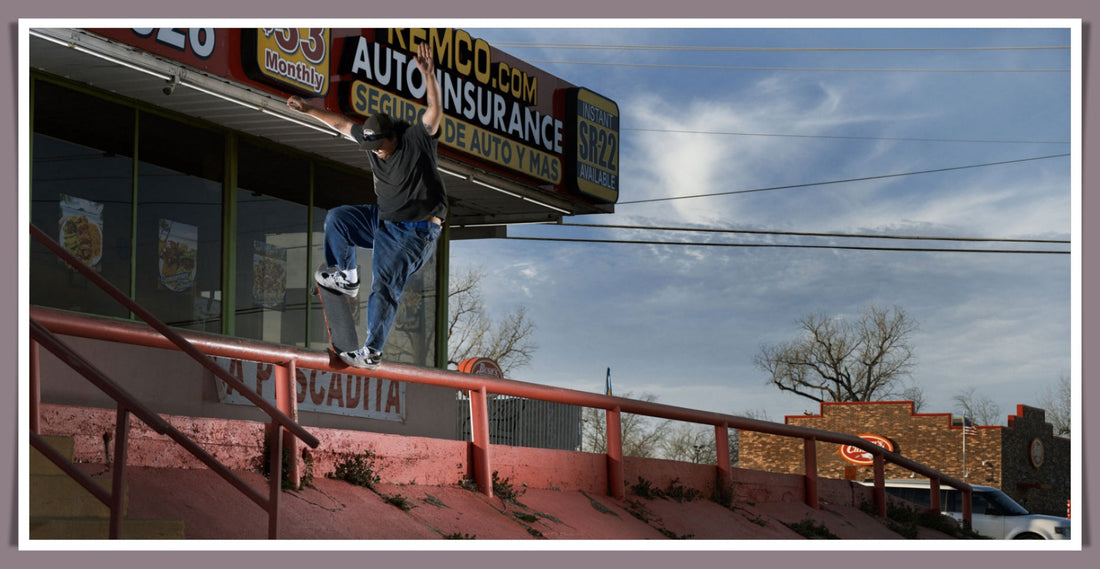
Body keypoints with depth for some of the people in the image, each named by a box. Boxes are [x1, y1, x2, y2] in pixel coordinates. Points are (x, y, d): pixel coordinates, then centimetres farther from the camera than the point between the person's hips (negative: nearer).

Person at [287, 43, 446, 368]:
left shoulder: (417, 139, -17)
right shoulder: (371, 139, 1)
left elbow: (435, 111, -32)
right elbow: (342, 124, 16)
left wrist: (428, 75, -46)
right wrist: (309, 110, 19)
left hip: (416, 233, -8)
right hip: (383, 220, 8)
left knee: (384, 286, -17)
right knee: (336, 219, 12)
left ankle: (371, 353, -15)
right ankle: (347, 278, 25)